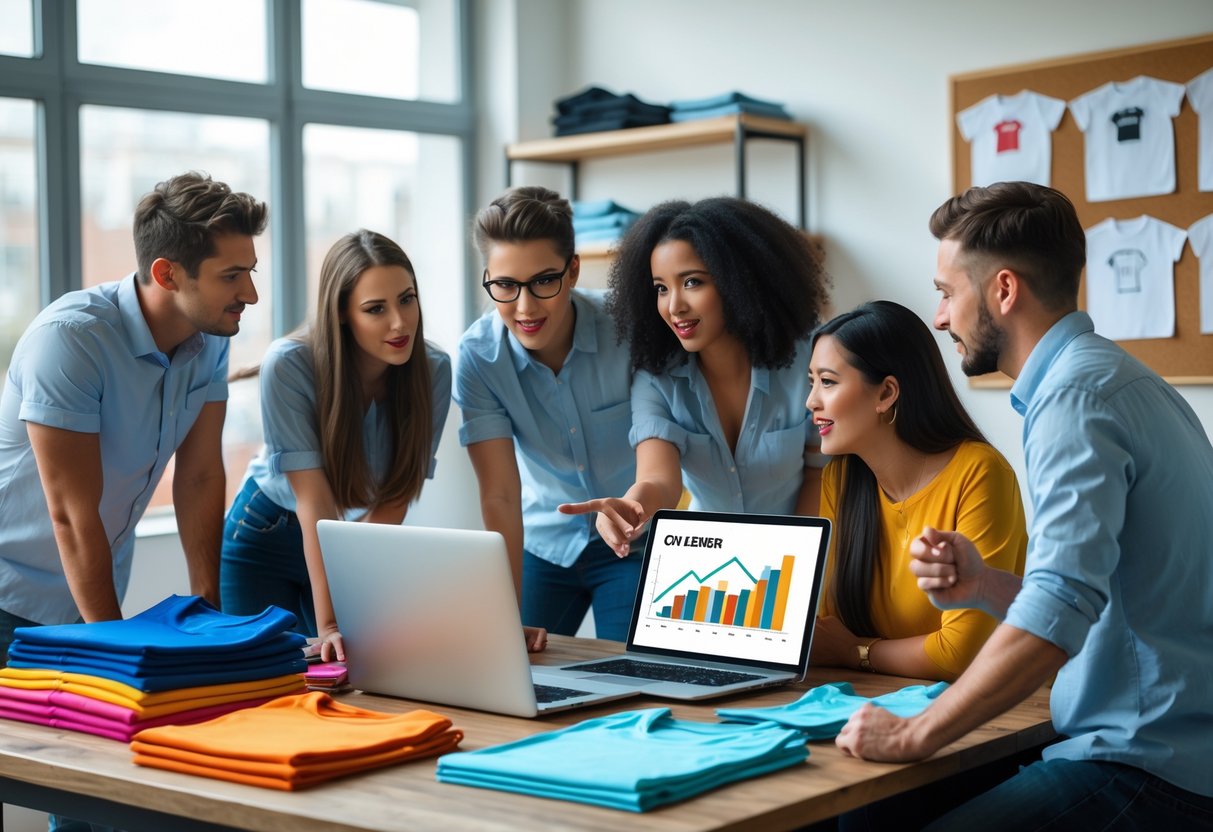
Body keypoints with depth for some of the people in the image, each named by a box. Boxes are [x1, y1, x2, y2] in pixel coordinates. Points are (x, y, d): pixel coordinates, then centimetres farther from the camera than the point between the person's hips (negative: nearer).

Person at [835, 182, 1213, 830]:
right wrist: (984, 587, 3)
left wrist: (916, 734, -20)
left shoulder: (1076, 394, -16)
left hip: (1148, 770, -10)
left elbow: (1059, 612, -28)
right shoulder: (1114, 377, 17)